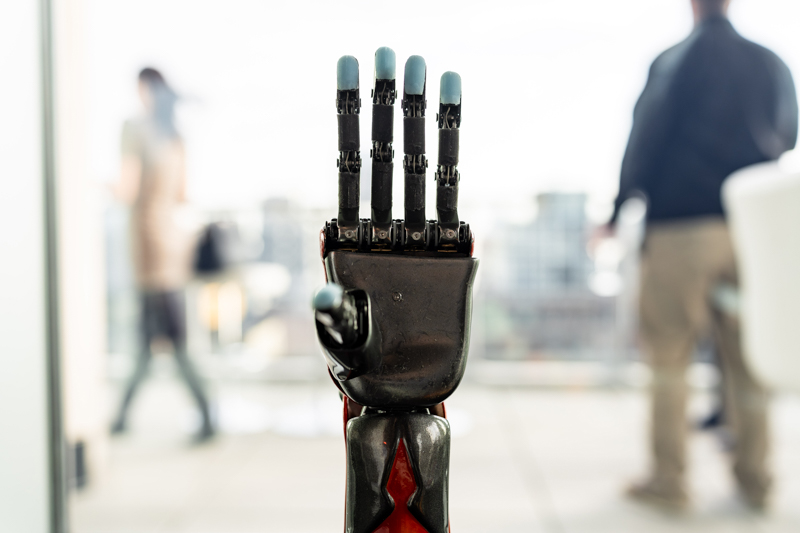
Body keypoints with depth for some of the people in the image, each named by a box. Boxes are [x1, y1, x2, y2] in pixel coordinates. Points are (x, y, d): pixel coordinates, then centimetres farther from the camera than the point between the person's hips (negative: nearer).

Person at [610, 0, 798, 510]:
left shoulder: (674, 62, -1)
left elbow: (645, 140, -4)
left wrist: (618, 214, 2)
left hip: (681, 225, -4)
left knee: (669, 355, 2)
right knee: (747, 356, 10)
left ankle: (669, 477, 5)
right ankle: (754, 477, 16)